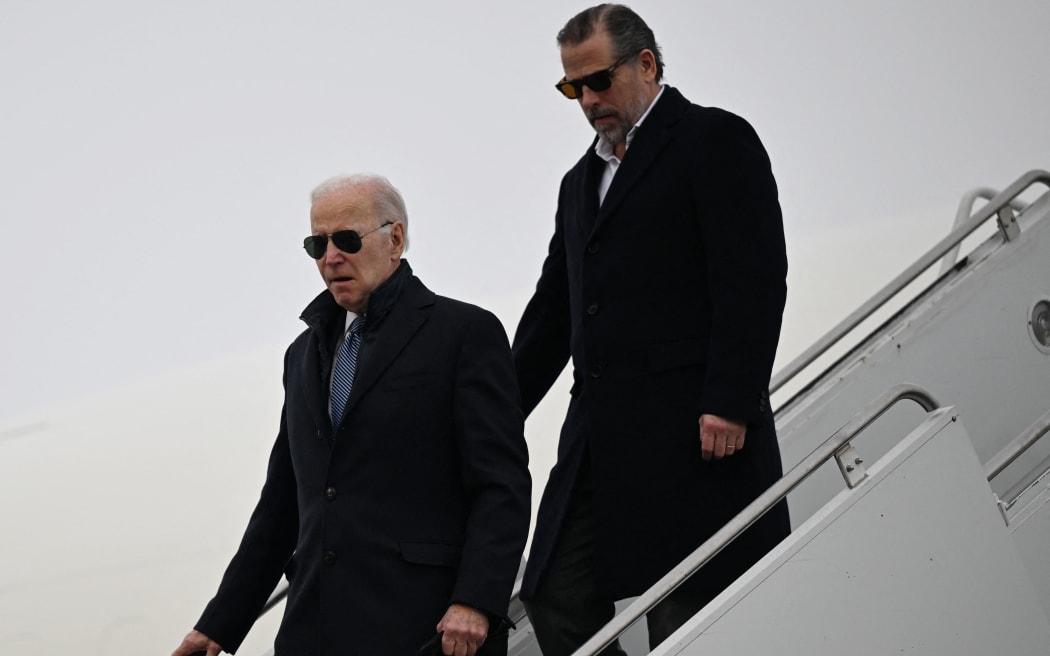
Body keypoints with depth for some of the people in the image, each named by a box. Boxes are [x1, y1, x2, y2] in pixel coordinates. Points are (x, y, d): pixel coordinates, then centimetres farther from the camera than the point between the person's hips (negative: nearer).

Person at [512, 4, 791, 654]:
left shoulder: (715, 139, 0)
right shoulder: (581, 181, 25)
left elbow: (754, 281, -9)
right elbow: (553, 309, 27)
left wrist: (731, 405, -18)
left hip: (696, 431, -8)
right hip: (600, 440, 8)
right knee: (558, 601, -1)